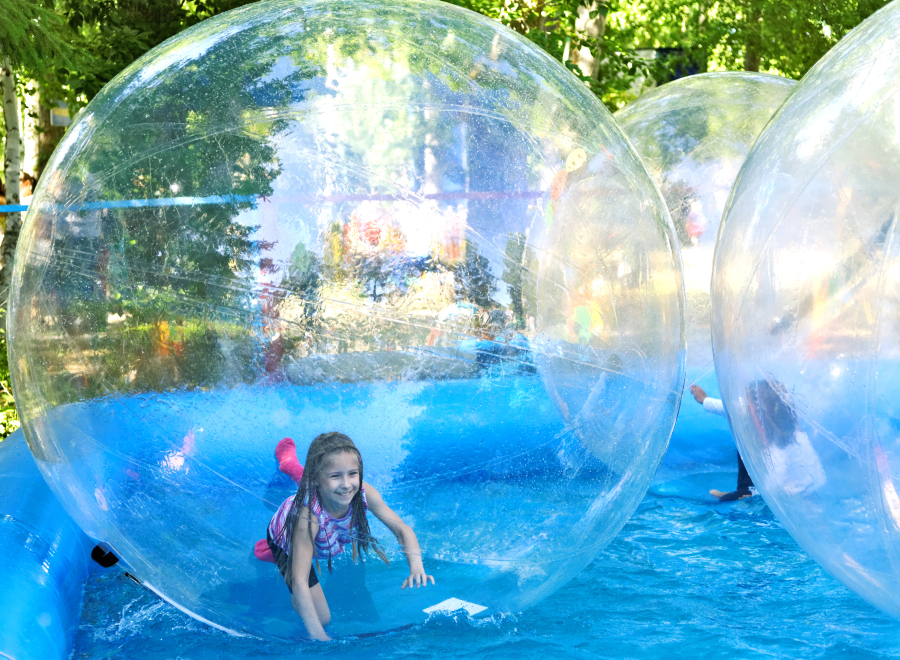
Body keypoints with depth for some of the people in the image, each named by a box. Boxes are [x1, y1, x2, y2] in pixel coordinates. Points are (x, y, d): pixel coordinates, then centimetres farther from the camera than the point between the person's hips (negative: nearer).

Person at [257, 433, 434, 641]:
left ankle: (291, 464, 44)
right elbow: (299, 582, -47)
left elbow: (401, 529, -27)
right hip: (286, 536, -4)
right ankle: (276, 554, 14)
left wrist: (416, 567, -45)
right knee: (322, 617, -4)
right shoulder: (308, 515, -48)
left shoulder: (364, 493, -38)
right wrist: (317, 635, -52)